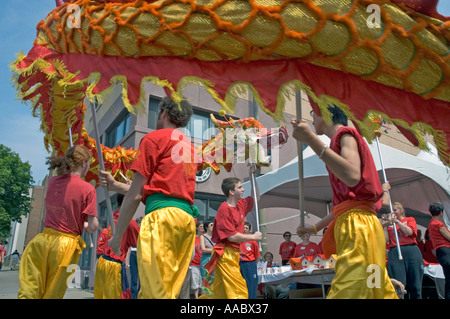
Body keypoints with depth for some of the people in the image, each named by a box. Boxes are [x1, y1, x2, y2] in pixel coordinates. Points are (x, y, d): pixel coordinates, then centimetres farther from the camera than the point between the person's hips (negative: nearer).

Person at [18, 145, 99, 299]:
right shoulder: (88, 189, -11)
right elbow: (93, 226, -12)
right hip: (66, 245, -4)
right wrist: (86, 226, 8)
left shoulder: (52, 181, 5)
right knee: (52, 294, 10)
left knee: (28, 292, 7)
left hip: (43, 239, 4)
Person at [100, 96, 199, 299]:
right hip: (188, 218, 8)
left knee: (155, 292, -11)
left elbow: (135, 194, -1)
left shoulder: (154, 138, 5)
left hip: (162, 216, -8)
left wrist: (117, 235, 7)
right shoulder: (189, 147, 27)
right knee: (167, 292, 10)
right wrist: (115, 185, 33)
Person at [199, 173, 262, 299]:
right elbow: (232, 236, -17)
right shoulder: (224, 209, -14)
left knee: (220, 291, 13)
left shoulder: (240, 205, 10)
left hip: (233, 254, 8)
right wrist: (253, 237, -6)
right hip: (225, 254, -8)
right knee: (239, 292, -6)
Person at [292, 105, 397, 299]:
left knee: (349, 291, -14)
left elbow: (353, 176, -24)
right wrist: (316, 227, 30)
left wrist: (311, 139, -26)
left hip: (356, 226, -10)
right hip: (352, 225, 10)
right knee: (376, 290, 11)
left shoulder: (345, 134, -2)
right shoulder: (341, 139, 24)